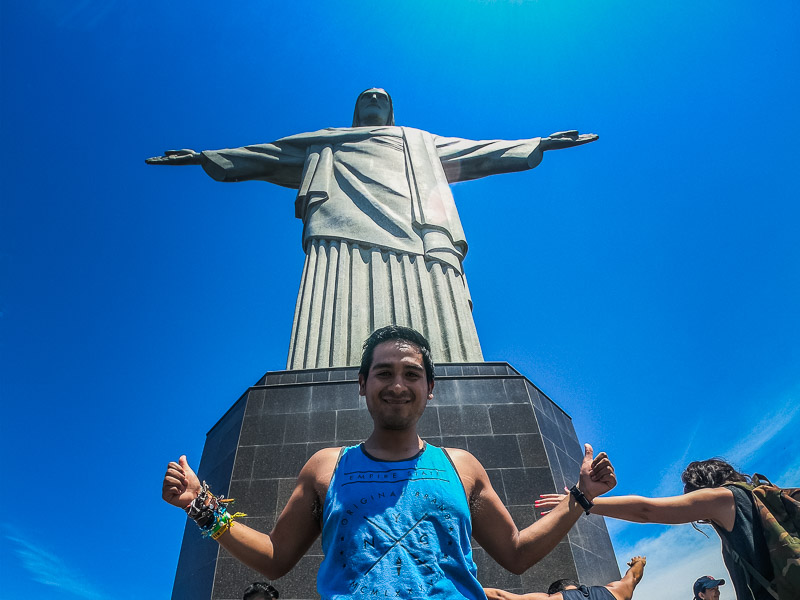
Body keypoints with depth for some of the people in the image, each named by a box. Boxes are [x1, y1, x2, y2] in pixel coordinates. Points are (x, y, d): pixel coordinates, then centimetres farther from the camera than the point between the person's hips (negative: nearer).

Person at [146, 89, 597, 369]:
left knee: (433, 344, -22)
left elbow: (479, 152, 38)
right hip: (345, 233, -1)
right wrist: (204, 156, 32)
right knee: (338, 335, -25)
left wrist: (541, 143, 36)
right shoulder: (326, 143, 37)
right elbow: (266, 155, 35)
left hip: (419, 236, 1)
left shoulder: (422, 143, 40)